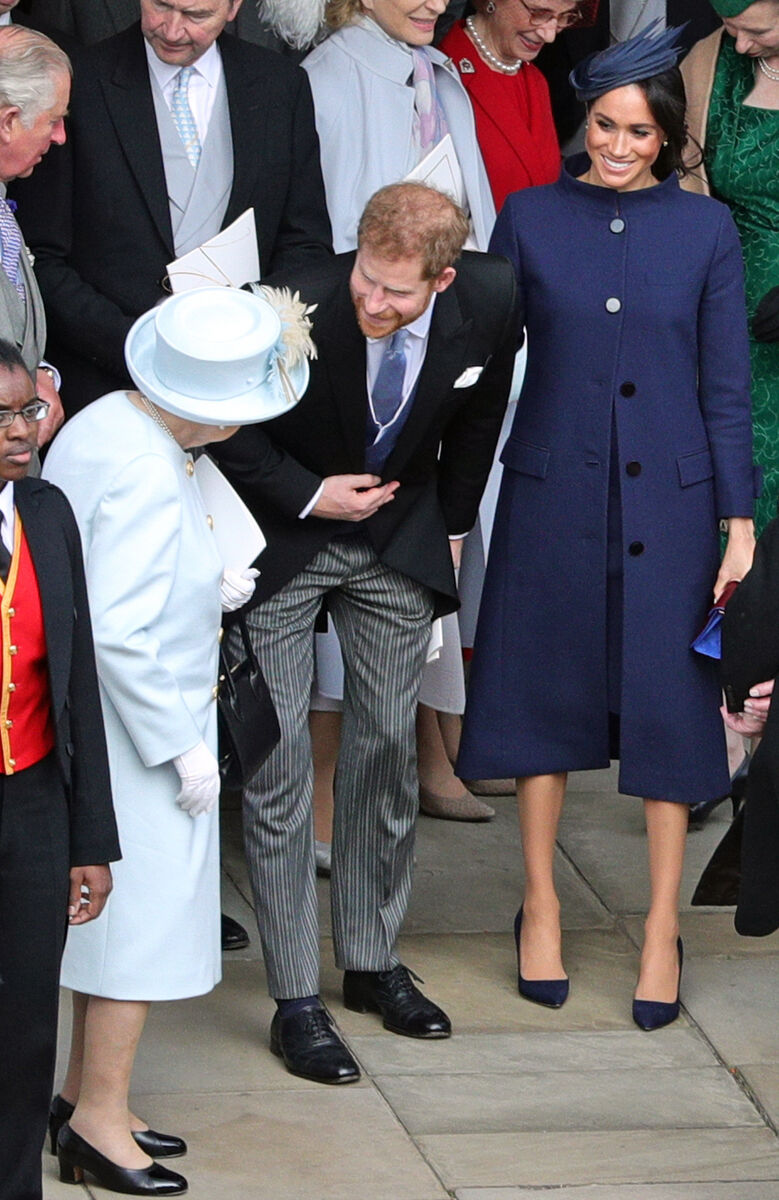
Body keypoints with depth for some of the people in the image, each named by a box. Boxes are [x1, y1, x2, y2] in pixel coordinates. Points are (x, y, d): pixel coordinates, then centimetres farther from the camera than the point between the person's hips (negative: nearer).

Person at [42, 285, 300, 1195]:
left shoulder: (100, 425, 4)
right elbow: (116, 632, -27)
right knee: (142, 911, 1)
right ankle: (99, 1121, 10)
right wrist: (183, 748, -19)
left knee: (119, 909, 19)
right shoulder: (147, 477, -25)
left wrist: (200, 590, 10)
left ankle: (85, 1094, 31)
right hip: (137, 734, -10)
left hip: (96, 728, 10)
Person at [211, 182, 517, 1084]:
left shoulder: (489, 301, -19)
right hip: (285, 536, -3)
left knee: (389, 746, 8)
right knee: (277, 757, -5)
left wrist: (450, 523, 12)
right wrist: (309, 496, -18)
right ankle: (295, 1002, 1)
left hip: (400, 538, 3)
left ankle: (372, 961, 24)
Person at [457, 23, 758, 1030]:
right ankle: (539, 903, 24)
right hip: (552, 490, 0)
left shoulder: (704, 230, 0)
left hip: (667, 495, 0)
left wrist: (740, 519, -1)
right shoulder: (529, 220, 0)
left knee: (668, 702, 2)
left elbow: (726, 385, 2)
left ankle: (662, 928, 13)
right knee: (545, 690, 8)